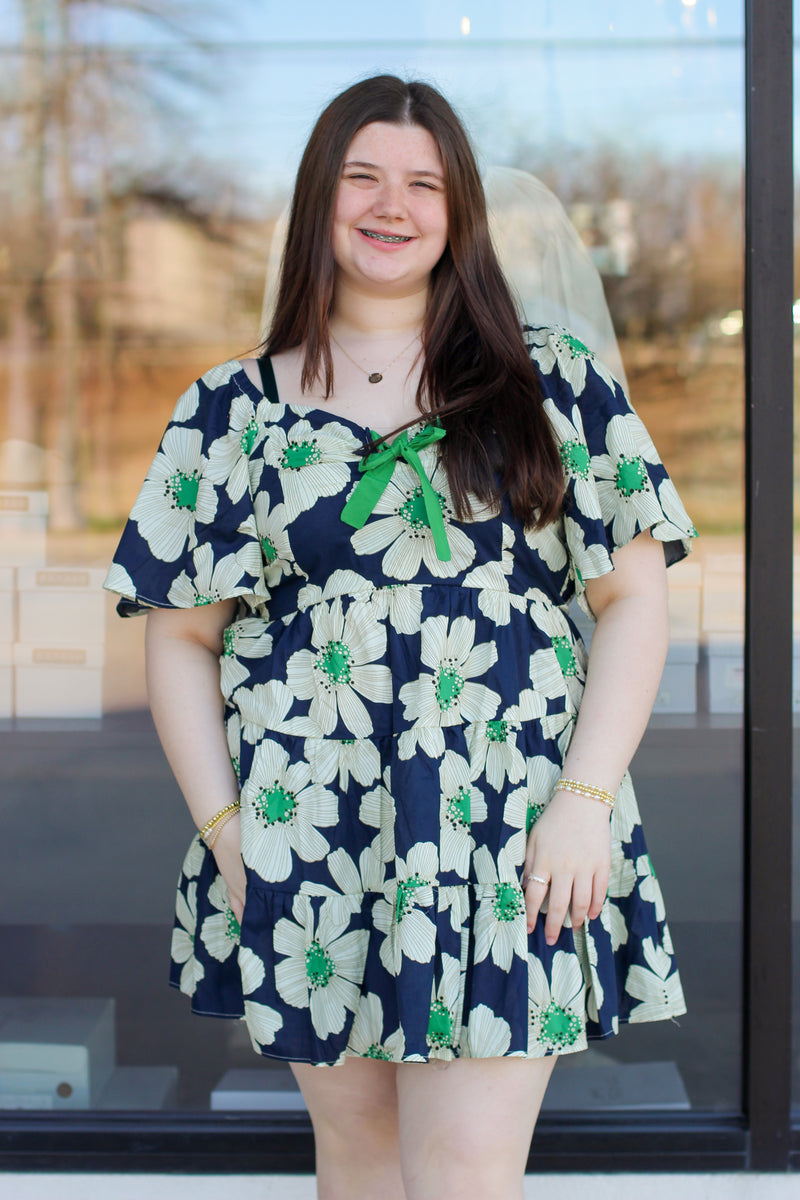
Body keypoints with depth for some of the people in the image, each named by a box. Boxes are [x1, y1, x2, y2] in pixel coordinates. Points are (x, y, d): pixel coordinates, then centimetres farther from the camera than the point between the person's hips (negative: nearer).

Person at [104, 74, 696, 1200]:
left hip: (512, 850, -1)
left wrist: (585, 800, -8)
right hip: (305, 847, 2)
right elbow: (180, 638, 8)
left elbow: (635, 597, 2)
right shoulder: (231, 410, 7)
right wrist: (222, 826, -2)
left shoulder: (555, 381, 5)